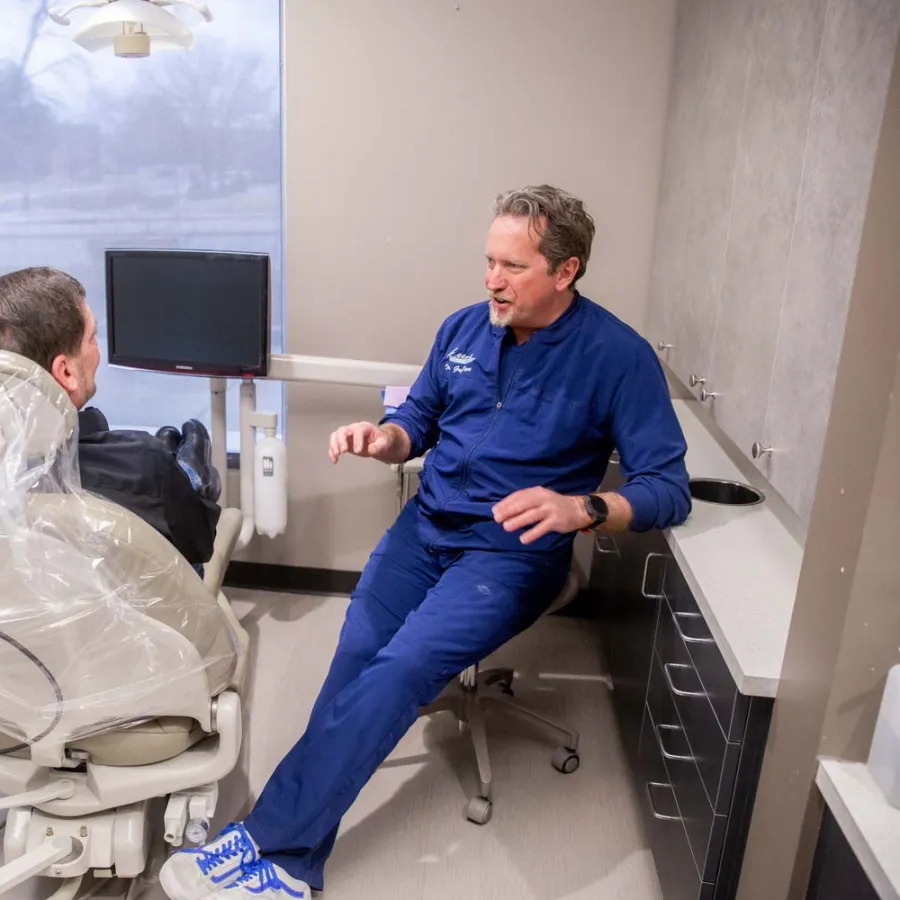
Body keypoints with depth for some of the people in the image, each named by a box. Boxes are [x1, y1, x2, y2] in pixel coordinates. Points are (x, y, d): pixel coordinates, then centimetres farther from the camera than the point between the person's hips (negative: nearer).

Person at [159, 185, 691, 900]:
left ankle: (268, 841, -12)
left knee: (401, 666, -25)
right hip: (428, 525, 5)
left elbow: (669, 489, -10)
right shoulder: (465, 328, 7)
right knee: (357, 652, -20)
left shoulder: (619, 357, -8)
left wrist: (580, 507, -29)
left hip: (515, 550, -4)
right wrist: (383, 436, -3)